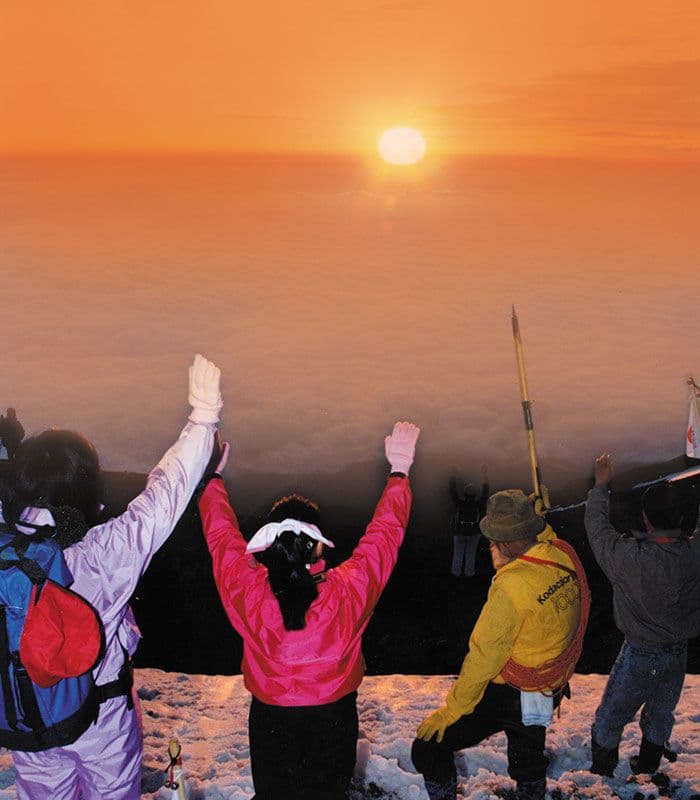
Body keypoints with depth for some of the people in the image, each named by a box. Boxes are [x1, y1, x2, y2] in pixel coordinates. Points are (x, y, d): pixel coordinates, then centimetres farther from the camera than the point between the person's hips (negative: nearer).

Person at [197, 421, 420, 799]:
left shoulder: (247, 592, -26)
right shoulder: (348, 590, -28)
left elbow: (221, 533, -8)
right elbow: (385, 533, -12)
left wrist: (212, 476, 8)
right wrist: (399, 470, 1)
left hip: (270, 721, 0)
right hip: (334, 719, 0)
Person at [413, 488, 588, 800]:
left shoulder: (512, 585, -31)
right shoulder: (565, 556, -11)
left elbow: (484, 655, -23)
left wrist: (451, 709, -13)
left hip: (510, 693, -8)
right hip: (551, 689, 8)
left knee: (428, 748, -2)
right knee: (528, 756, 32)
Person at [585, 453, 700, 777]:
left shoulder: (631, 558, -31)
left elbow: (598, 527, -14)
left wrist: (601, 485, -2)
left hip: (640, 657, -4)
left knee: (610, 720, 18)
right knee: (660, 717, 26)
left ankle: (600, 776, 34)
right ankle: (647, 771, 45)